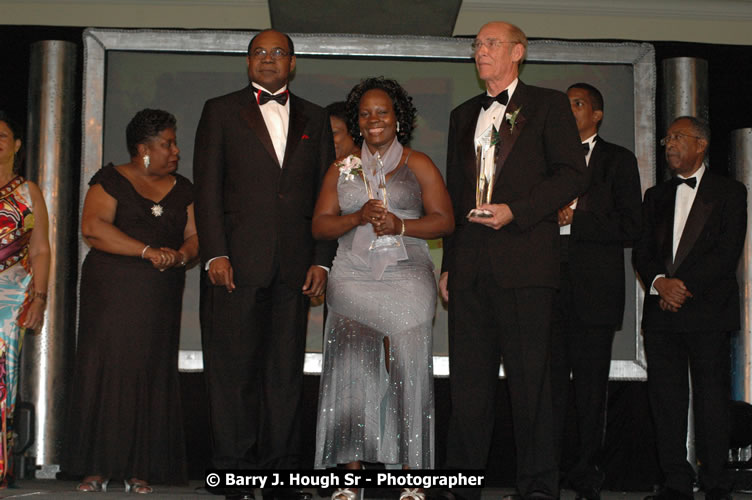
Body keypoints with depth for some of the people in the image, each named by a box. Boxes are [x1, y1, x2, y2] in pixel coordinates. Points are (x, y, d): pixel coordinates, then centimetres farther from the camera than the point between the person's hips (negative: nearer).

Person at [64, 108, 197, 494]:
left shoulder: (181, 189, 16)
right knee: (104, 371, -6)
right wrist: (148, 251, -18)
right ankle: (97, 468, 0)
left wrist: (180, 255, -13)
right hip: (110, 293, -3)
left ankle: (137, 469, 3)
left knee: (151, 374, -1)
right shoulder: (111, 180, 2)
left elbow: (195, 236, 11)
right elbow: (93, 227, -12)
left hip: (160, 300, 4)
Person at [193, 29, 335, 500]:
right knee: (234, 367, -1)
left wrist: (322, 260, 2)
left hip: (294, 265, 2)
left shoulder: (315, 119, 16)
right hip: (237, 262, -2)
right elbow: (208, 187, 1)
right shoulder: (221, 111, 9)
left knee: (287, 369, 6)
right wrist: (215, 254, -9)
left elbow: (325, 194, 12)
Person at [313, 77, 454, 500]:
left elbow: (445, 220, 3)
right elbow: (320, 226, 11)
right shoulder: (342, 170, 17)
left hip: (407, 280, -2)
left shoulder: (418, 164, 10)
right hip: (353, 281, 2)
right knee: (353, 373, -7)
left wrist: (401, 225, -12)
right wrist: (358, 218, -7)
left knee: (405, 373, -7)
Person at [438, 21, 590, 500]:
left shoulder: (548, 105, 6)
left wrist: (515, 210, -13)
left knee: (530, 377, -3)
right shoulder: (463, 115, 22)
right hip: (470, 263, 5)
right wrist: (448, 262, 15)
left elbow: (574, 174, -2)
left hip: (525, 260, -5)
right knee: (468, 378, 5)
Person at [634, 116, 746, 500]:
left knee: (711, 396, -3)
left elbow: (728, 251, -5)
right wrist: (660, 282, -9)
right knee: (665, 396, 1)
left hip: (708, 309, -4)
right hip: (661, 311, 4)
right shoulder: (656, 196, 20)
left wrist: (683, 286, -12)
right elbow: (642, 251, 11)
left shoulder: (730, 192, 6)